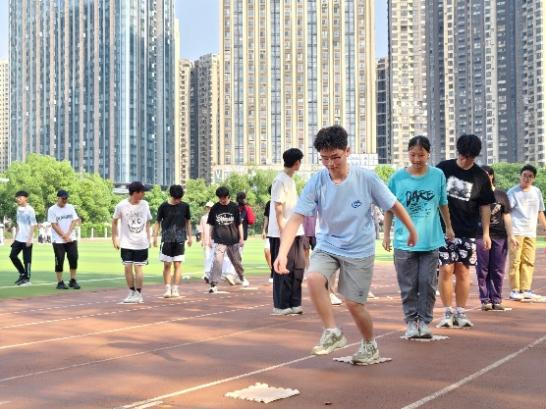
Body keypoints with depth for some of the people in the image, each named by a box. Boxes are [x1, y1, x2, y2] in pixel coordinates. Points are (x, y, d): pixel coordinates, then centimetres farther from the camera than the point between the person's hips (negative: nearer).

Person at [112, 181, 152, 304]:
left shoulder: (145, 204, 0)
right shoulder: (121, 205, -9)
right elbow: (114, 221, 4)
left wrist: (148, 238, 7)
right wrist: (114, 239, 2)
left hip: (141, 243, 1)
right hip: (126, 243, -1)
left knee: (138, 268, 2)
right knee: (128, 268, 1)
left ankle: (138, 294, 8)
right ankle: (132, 293, 15)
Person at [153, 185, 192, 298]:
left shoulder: (185, 206, 4)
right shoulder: (164, 206, -1)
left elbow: (188, 222, 14)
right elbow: (157, 222, 4)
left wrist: (189, 237, 13)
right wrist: (155, 237, -2)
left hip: (180, 239, 1)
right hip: (166, 239, -1)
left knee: (177, 264, -2)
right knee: (167, 265, 1)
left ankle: (175, 289, 3)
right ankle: (167, 289, 8)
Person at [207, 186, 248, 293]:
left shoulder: (234, 207, 0)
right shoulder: (215, 208, 0)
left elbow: (239, 224, 5)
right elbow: (211, 225, 8)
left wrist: (241, 238, 2)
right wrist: (210, 239, 7)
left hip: (233, 240, 1)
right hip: (219, 241, -1)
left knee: (237, 261, 15)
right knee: (217, 261, -15)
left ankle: (242, 278, 40)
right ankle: (213, 285, -15)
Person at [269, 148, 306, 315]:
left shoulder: (291, 180, 16)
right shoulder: (280, 180, -12)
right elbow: (278, 208, -16)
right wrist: (283, 231, -19)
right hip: (283, 233, -9)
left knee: (298, 267, 8)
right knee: (284, 269, -3)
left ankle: (293, 303, 15)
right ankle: (280, 306, 6)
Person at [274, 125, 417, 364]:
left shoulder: (366, 179, -16)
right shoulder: (316, 182, -13)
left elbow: (394, 205, -1)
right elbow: (296, 219, -18)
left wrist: (412, 231, 11)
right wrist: (282, 253, -31)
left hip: (360, 250, -2)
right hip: (327, 245, 2)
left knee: (354, 303, -1)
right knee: (313, 278, -26)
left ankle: (370, 345, 29)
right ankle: (332, 333, -8)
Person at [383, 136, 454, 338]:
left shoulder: (438, 175, 0)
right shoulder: (398, 177, -3)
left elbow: (443, 205, 13)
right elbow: (390, 209, 5)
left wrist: (449, 227, 21)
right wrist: (386, 234, 5)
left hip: (431, 240, 1)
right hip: (404, 241, -1)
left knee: (428, 284, 3)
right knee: (408, 285, 4)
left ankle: (424, 321, 15)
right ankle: (411, 321, 17)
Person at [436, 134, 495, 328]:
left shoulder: (481, 177, 3)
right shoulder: (443, 168, -1)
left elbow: (485, 206, 9)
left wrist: (486, 233, 5)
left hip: (467, 232, 1)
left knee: (463, 272, 2)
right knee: (446, 270, -5)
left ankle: (460, 312, 12)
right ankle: (447, 312, 4)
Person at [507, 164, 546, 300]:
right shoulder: (513, 192, -3)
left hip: (531, 233, 5)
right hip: (516, 232, -5)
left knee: (528, 262, 4)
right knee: (515, 261, -4)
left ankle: (525, 290, 9)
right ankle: (515, 290, 1)